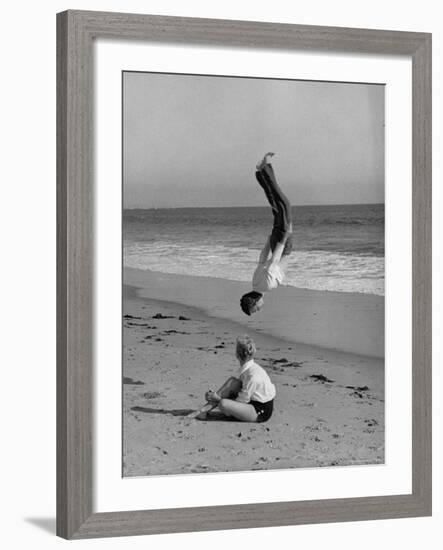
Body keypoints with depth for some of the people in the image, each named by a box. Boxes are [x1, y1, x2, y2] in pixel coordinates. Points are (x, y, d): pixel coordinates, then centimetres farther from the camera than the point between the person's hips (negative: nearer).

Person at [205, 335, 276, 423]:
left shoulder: (253, 375, -26)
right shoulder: (245, 369, 4)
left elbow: (242, 400, -20)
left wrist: (219, 400, -16)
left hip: (261, 412, -10)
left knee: (223, 404, -28)